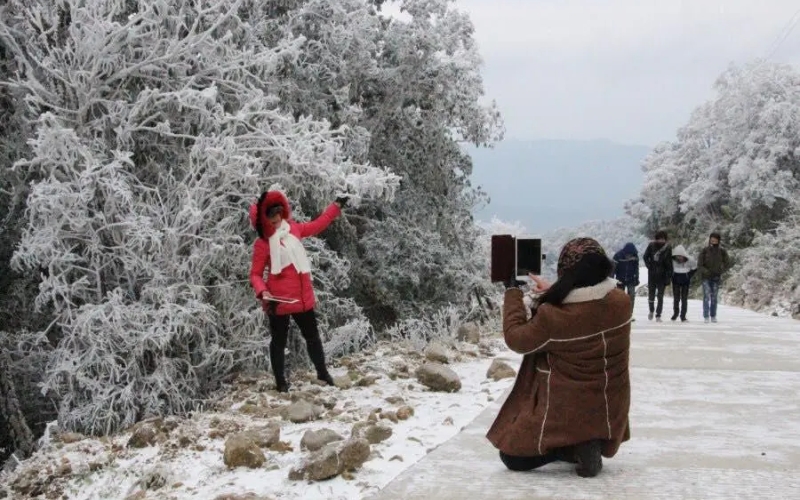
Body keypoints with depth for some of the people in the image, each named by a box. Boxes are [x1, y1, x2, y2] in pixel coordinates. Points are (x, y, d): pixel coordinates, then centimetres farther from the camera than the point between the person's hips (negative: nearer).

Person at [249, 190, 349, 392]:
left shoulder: (293, 229, 4)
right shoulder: (262, 243, -12)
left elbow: (317, 225, 20)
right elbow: (255, 274, -10)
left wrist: (336, 206, 22)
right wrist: (263, 293, -27)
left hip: (303, 296, 6)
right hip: (279, 300, -6)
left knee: (312, 336, 18)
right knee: (279, 341, 8)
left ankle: (322, 372, 34)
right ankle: (280, 381, 20)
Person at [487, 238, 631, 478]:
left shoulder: (552, 316, -26)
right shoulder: (621, 302, -11)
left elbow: (516, 338, -8)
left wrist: (512, 293, 1)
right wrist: (554, 292, 8)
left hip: (565, 413, -6)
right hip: (609, 412, 6)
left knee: (512, 456, 12)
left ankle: (574, 447, -4)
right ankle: (590, 443, 13)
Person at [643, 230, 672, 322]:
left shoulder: (667, 248, -5)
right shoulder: (651, 245, -4)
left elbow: (669, 264, -3)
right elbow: (646, 257, 9)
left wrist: (668, 276, -7)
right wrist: (649, 266, -3)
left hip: (662, 276, -1)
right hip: (652, 275, 1)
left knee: (660, 296, 0)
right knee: (651, 294, 9)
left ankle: (658, 315, 6)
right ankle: (651, 311, 34)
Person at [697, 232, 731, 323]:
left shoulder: (722, 251, -3)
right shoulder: (704, 251, -8)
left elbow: (727, 264, 5)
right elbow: (699, 265, -7)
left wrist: (720, 272, -7)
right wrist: (707, 272, -21)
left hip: (716, 278, 2)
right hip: (706, 278, -2)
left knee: (714, 297, 5)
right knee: (706, 296, -10)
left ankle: (713, 316, 13)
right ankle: (706, 317, -8)